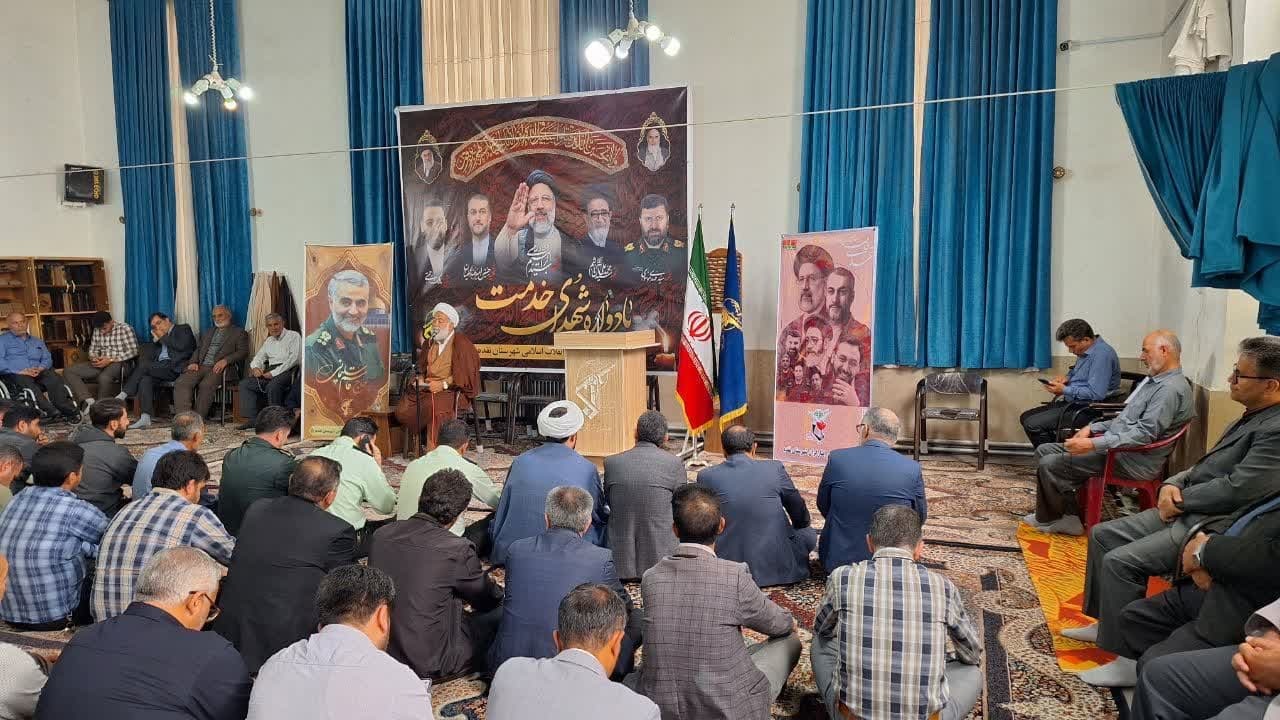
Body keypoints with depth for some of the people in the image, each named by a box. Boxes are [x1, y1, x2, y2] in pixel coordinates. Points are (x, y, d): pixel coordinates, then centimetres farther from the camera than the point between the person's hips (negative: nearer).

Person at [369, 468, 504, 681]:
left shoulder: (381, 535, -4)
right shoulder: (457, 550, -20)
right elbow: (488, 599, -2)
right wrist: (499, 593, 22)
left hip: (380, 651, 6)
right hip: (428, 665, -6)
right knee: (501, 613, 8)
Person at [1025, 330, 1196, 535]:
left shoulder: (1171, 389, -18)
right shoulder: (1154, 380, 17)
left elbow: (1144, 434, -25)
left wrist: (1093, 444, -27)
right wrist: (1093, 428, 11)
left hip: (1131, 461, -11)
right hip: (1115, 447, 11)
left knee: (1050, 464, -18)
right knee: (1044, 451, 5)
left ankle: (1047, 519, 4)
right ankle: (1049, 517, 5)